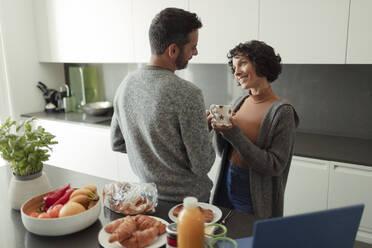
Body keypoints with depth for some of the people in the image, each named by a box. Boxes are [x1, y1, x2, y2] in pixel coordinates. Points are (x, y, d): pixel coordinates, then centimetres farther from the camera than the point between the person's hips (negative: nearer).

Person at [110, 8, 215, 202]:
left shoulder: (126, 84, -6)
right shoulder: (187, 94, -28)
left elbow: (117, 143, 5)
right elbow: (202, 166, -21)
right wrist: (206, 128, -5)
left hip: (146, 193, 6)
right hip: (186, 199, -5)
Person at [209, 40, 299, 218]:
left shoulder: (282, 112, -17)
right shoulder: (241, 101, 1)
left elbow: (275, 166, -22)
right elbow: (224, 152, 7)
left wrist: (234, 133, -26)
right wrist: (218, 129, -13)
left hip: (254, 198, -6)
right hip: (226, 187, 6)